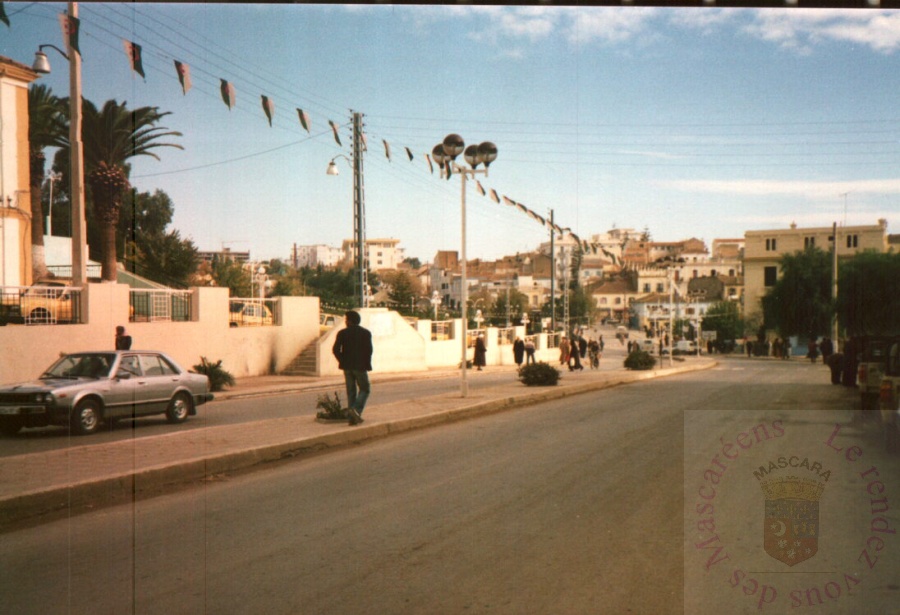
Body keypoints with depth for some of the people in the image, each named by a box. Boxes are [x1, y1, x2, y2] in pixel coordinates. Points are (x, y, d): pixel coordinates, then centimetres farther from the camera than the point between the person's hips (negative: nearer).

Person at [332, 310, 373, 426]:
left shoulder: (342, 333, 0)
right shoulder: (366, 333, -3)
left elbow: (335, 349, -7)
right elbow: (369, 350, -10)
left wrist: (342, 361, 5)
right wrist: (367, 364, 1)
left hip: (347, 366, 2)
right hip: (360, 366, -2)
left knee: (351, 391, 10)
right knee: (364, 389, 8)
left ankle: (351, 417, 7)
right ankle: (356, 409, -16)